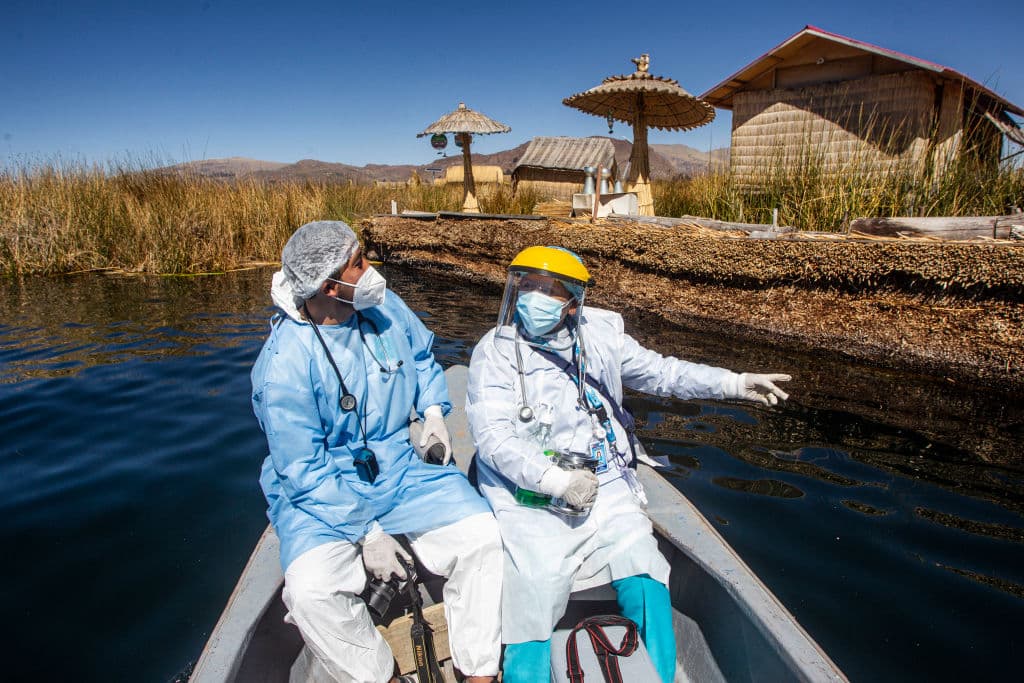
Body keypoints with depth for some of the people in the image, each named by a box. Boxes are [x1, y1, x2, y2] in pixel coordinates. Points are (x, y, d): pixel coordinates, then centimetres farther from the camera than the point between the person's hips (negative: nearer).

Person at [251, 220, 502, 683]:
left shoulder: (383, 305, -4)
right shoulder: (283, 365, -20)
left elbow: (421, 356, 16)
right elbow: (305, 474, -18)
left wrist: (434, 410, -1)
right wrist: (367, 534, -21)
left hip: (400, 468, 4)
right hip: (322, 492, -3)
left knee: (480, 535, -16)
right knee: (311, 591, -28)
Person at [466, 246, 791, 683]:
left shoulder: (601, 333, 4)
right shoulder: (496, 352, -8)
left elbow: (660, 372, 13)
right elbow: (493, 435, -16)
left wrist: (735, 383, 7)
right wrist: (557, 480, -24)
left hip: (604, 487, 3)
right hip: (531, 498, -3)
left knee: (646, 585, -8)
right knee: (536, 592, -15)